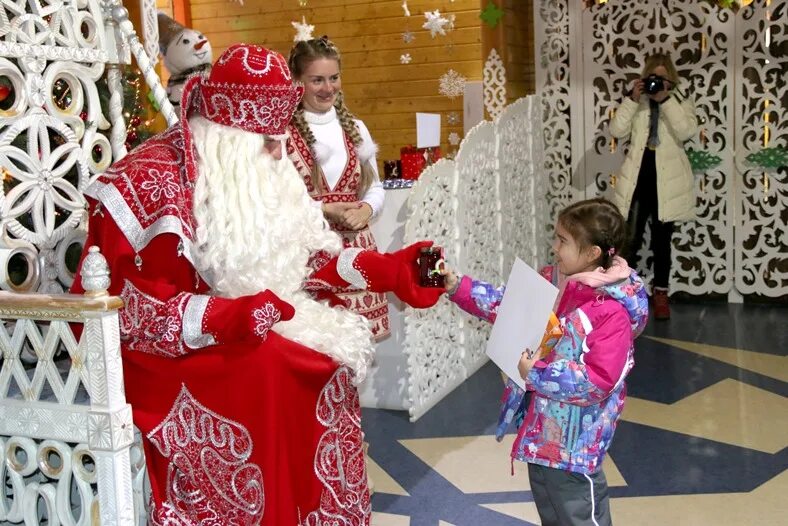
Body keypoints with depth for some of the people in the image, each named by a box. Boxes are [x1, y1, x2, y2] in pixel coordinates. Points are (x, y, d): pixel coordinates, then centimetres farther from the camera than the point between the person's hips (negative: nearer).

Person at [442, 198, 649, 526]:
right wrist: (457, 287, -1)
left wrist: (538, 375, -27)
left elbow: (599, 381, -28)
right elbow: (504, 304, 9)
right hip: (541, 425, 8)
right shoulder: (552, 280, -1)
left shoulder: (612, 312, -26)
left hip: (573, 437, -8)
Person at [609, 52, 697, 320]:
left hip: (666, 182, 0)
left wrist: (665, 100, -19)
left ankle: (660, 295, 18)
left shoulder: (681, 103, 5)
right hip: (637, 179, 1)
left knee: (661, 242, 8)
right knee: (630, 240, -2)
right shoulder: (637, 101, 8)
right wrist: (632, 99, -15)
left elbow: (687, 131, -15)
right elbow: (617, 131, -7)